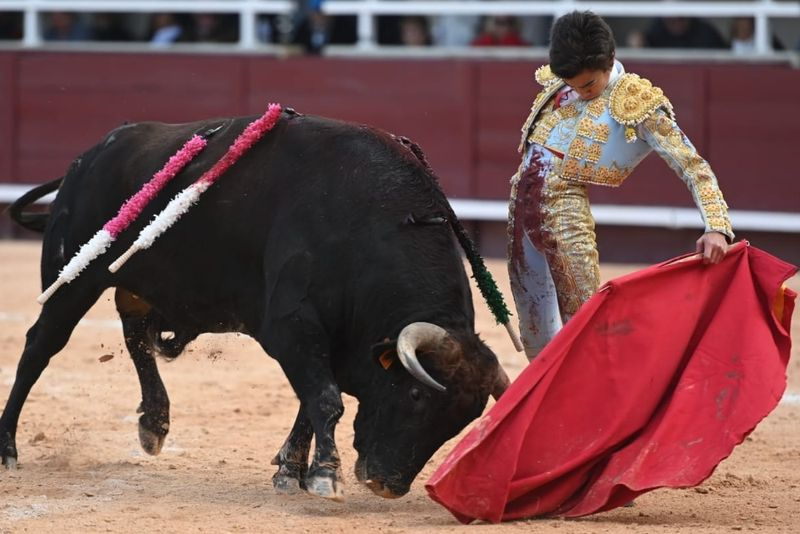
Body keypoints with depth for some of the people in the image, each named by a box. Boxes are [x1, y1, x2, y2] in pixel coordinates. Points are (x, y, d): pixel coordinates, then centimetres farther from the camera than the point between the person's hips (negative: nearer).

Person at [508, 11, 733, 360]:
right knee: (535, 333, 12)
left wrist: (716, 227, -28)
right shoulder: (558, 82, 5)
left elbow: (693, 166, -15)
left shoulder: (637, 102, -11)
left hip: (564, 212, -6)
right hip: (520, 204, 6)